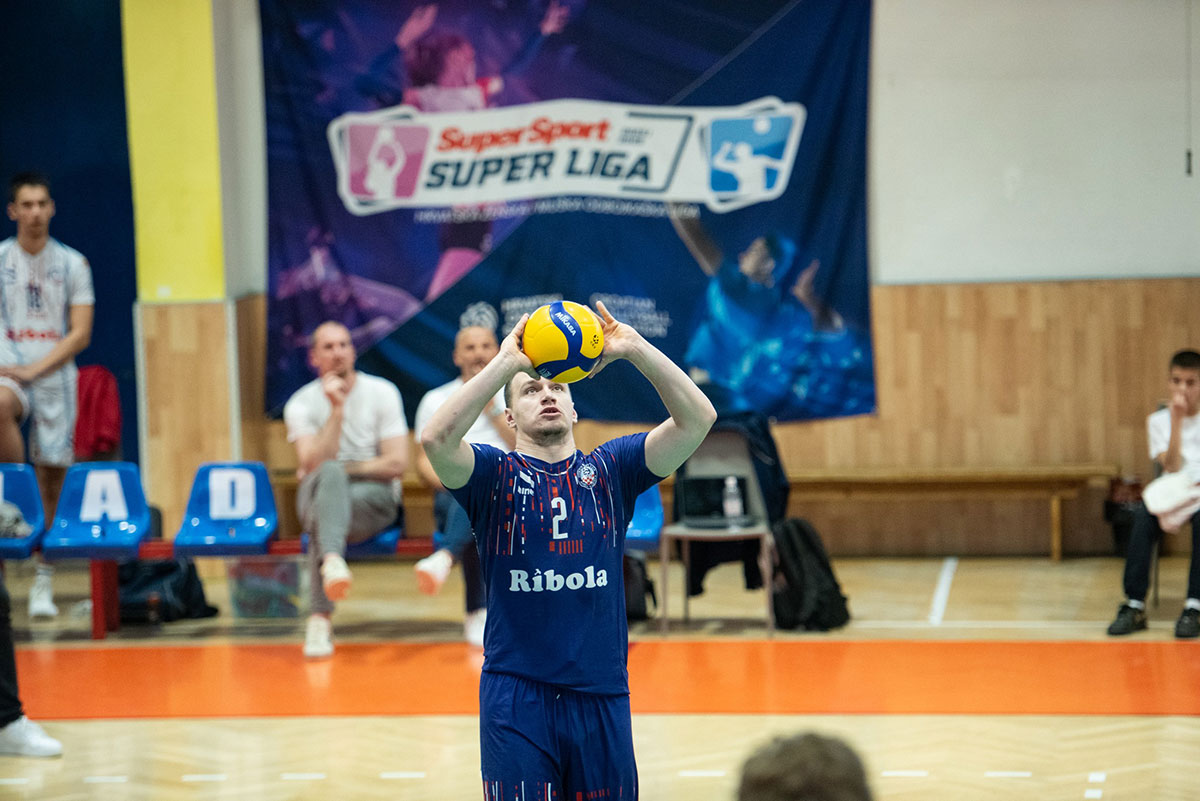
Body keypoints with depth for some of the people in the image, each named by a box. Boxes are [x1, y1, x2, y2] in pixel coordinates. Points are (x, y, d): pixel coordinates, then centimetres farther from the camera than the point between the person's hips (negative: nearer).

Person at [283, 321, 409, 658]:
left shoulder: (382, 393, 2)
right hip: (318, 494, 0)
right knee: (329, 476, -40)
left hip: (374, 495, 0)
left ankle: (321, 618, -49)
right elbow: (314, 465, -13)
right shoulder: (301, 403, 3)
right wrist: (336, 410, -18)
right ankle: (333, 562, -69)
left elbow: (396, 464, -4)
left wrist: (344, 468, -7)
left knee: (323, 518, -37)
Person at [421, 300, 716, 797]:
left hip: (602, 694, 2)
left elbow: (697, 419, -2)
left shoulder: (610, 469, 10)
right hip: (516, 695, -2)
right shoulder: (495, 474, 3)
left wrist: (635, 349, -13)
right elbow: (436, 439, -18)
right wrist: (506, 363, -18)